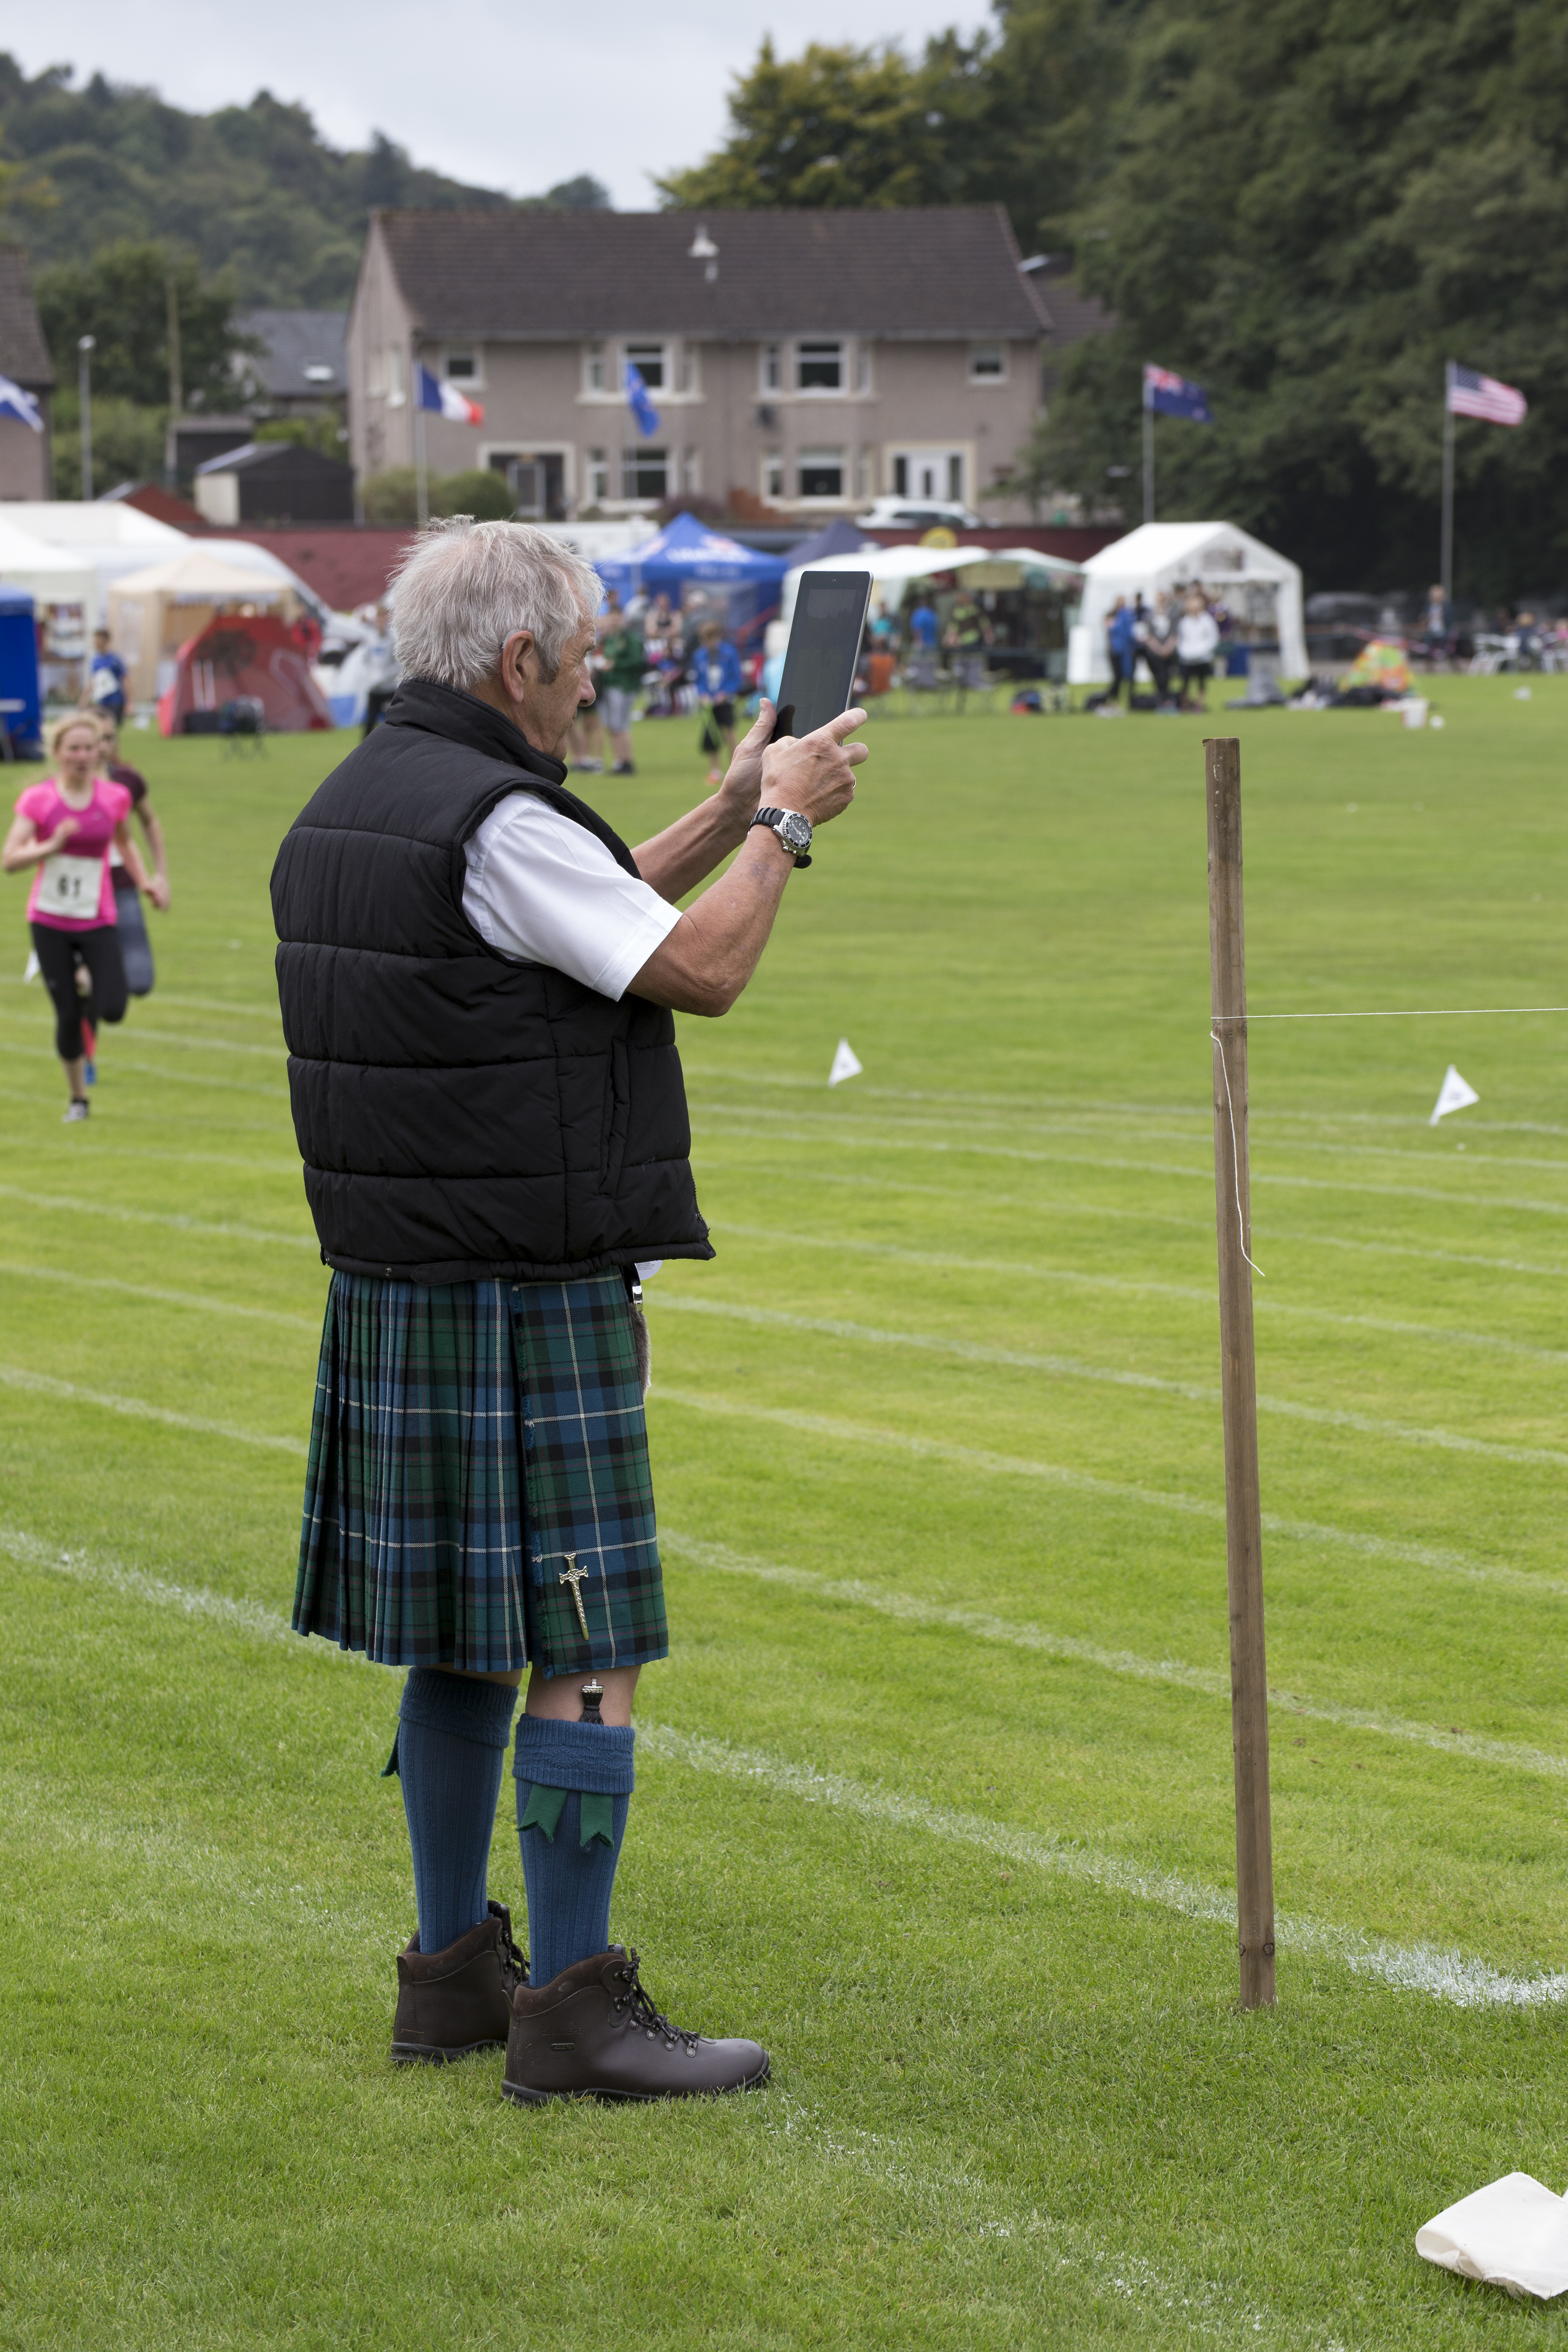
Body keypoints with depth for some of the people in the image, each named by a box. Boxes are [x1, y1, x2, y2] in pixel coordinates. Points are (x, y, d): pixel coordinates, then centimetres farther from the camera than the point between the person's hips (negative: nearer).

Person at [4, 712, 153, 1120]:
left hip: (98, 921, 1)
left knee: (112, 1009, -14)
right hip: (50, 922, -1)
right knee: (67, 1017, -2)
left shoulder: (114, 797, 0)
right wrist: (52, 845, -26)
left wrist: (143, 881, 9)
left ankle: (90, 988, 23)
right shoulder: (38, 800, -6)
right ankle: (78, 1098, 17)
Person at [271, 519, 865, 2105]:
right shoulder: (495, 822, -18)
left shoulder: (343, 814, 12)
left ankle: (454, 1973, 21)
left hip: (396, 1294, 10)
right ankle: (575, 2009, -3)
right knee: (588, 1652, -5)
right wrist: (775, 824, -1)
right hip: (531, 1306, -10)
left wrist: (725, 822, 20)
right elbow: (699, 972, -17)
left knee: (463, 1643, 15)